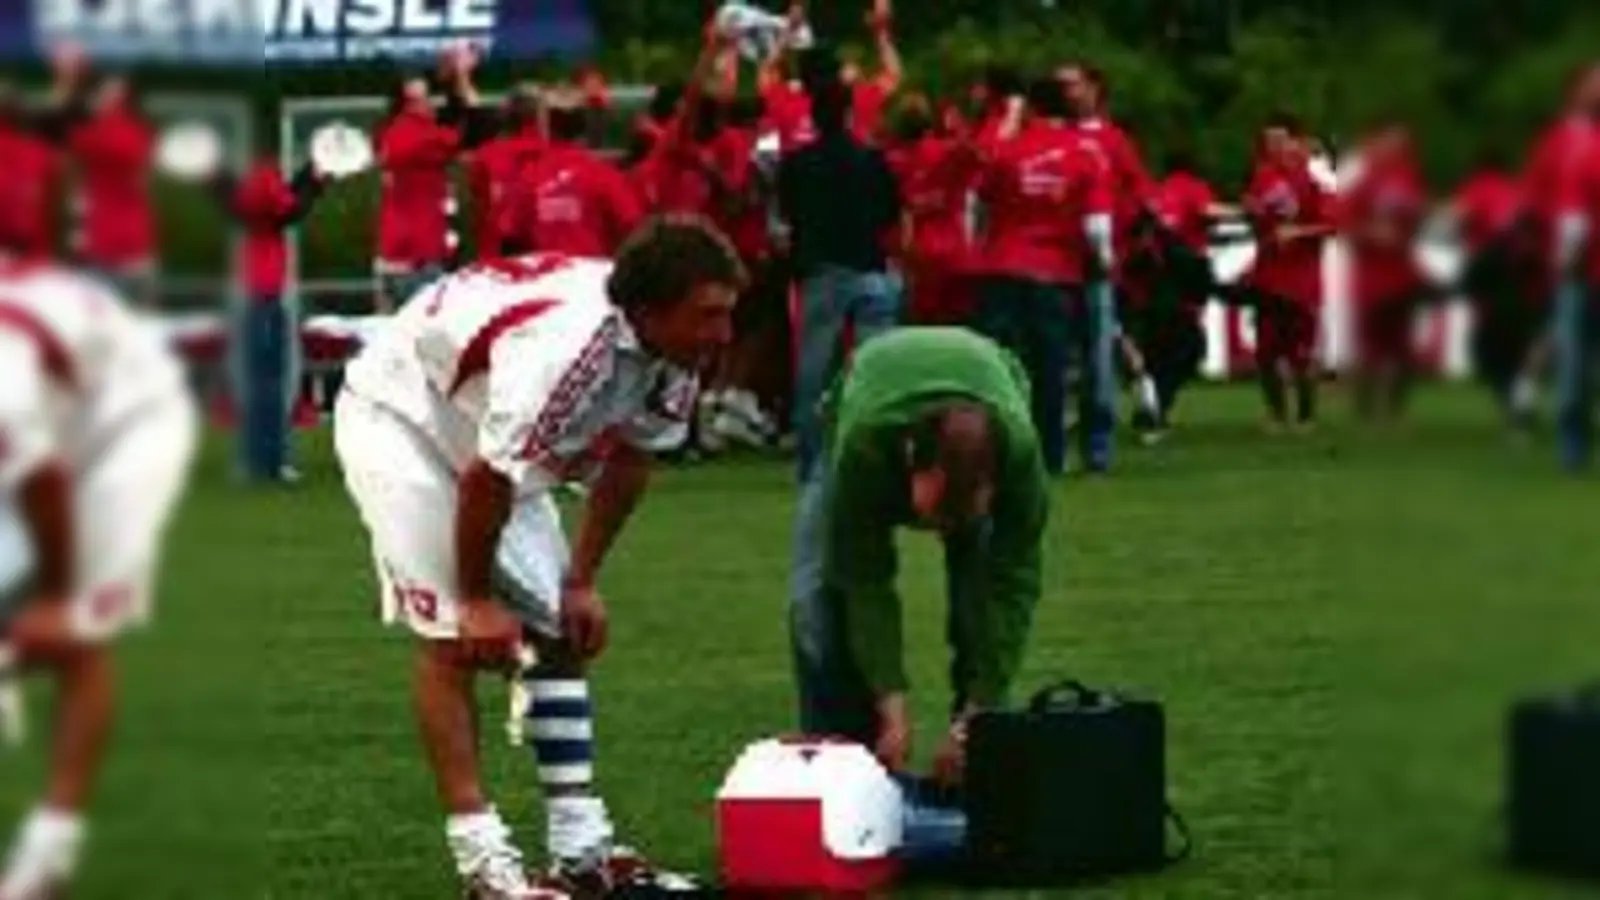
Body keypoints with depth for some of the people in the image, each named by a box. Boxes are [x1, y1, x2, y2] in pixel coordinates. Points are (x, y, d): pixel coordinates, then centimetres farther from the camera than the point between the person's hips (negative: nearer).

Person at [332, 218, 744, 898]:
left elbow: (629, 459, 2)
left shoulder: (673, 357, -16)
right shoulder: (565, 344, -41)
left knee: (562, 630, 4)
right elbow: (485, 479, -30)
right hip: (400, 421, -9)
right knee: (454, 639, -15)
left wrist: (583, 581, 3)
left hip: (493, 441, 9)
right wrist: (477, 598, -16)